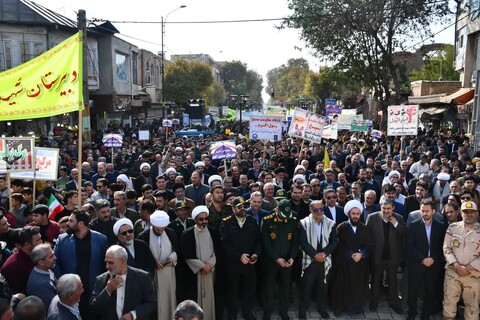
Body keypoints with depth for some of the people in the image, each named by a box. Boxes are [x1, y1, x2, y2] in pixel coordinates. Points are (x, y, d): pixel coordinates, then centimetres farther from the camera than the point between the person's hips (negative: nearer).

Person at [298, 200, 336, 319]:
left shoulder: (330, 223, 1)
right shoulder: (304, 223, -6)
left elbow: (334, 242, -1)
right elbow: (303, 242, -10)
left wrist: (324, 253, -14)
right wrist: (315, 254, -17)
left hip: (325, 260, 2)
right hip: (309, 260, -2)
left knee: (323, 285, 12)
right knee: (306, 286, 7)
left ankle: (322, 308, 30)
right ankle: (303, 309, 23)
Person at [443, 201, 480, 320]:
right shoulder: (452, 227, 1)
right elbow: (446, 249, 0)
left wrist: (469, 268, -13)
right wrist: (457, 266, -12)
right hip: (452, 272, 1)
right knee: (449, 300, 10)